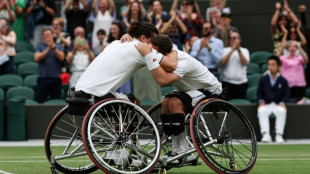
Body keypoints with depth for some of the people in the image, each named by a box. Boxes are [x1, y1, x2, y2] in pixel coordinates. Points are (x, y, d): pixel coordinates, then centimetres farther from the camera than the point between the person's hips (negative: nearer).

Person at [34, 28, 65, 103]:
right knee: (40, 101, -4)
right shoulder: (40, 47, 11)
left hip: (55, 78, 0)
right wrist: (48, 49, -11)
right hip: (42, 78, 0)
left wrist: (53, 47, -13)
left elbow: (61, 57, -5)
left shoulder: (58, 46, 12)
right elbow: (37, 58, -5)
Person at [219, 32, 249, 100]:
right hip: (227, 82, -1)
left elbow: (245, 62, -6)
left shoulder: (244, 51, 12)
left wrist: (239, 50, -15)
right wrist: (232, 50, -12)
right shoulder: (225, 50, 9)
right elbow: (222, 62, -9)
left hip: (241, 82, 1)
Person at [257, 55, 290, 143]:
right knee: (261, 111, -34)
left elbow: (286, 94, 6)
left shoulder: (283, 81, 6)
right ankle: (265, 134, -38)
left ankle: (279, 135, -32)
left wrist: (282, 103, -12)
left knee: (281, 111, -36)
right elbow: (259, 93, 11)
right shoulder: (263, 79, 9)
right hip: (266, 104, 1)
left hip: (278, 104, -1)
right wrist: (261, 101, -8)